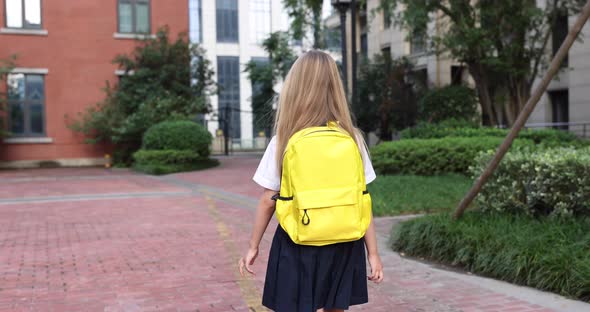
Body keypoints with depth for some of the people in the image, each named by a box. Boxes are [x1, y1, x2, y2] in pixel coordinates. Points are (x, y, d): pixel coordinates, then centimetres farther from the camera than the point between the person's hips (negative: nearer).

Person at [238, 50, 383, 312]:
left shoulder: (283, 142, -9)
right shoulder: (352, 140, -3)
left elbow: (268, 202, -5)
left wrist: (253, 247, 7)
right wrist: (373, 253, 4)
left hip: (298, 246, -2)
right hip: (342, 246, 3)